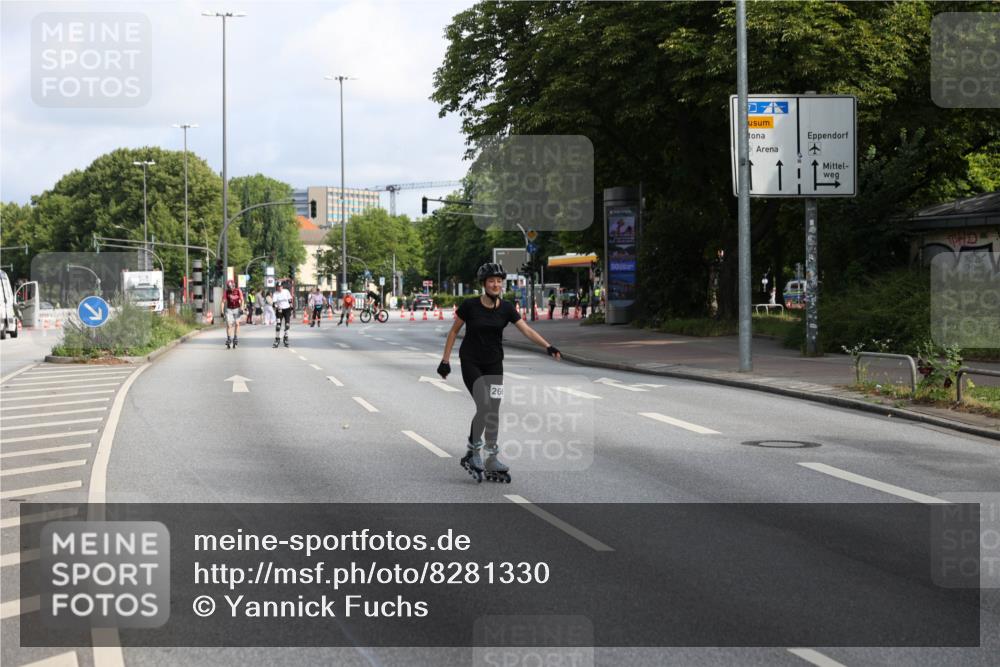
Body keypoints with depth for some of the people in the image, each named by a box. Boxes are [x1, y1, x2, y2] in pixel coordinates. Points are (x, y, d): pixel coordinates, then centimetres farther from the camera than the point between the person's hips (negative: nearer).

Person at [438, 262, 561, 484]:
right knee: (484, 407, -17)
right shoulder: (470, 305, -13)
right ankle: (472, 453, 1)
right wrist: (445, 360, -3)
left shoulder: (506, 308, -4)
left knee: (494, 411, 2)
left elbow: (526, 330, -11)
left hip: (494, 364, 4)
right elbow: (454, 331, -2)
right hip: (471, 363, -4)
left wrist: (548, 346, -25)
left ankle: (492, 461, 11)